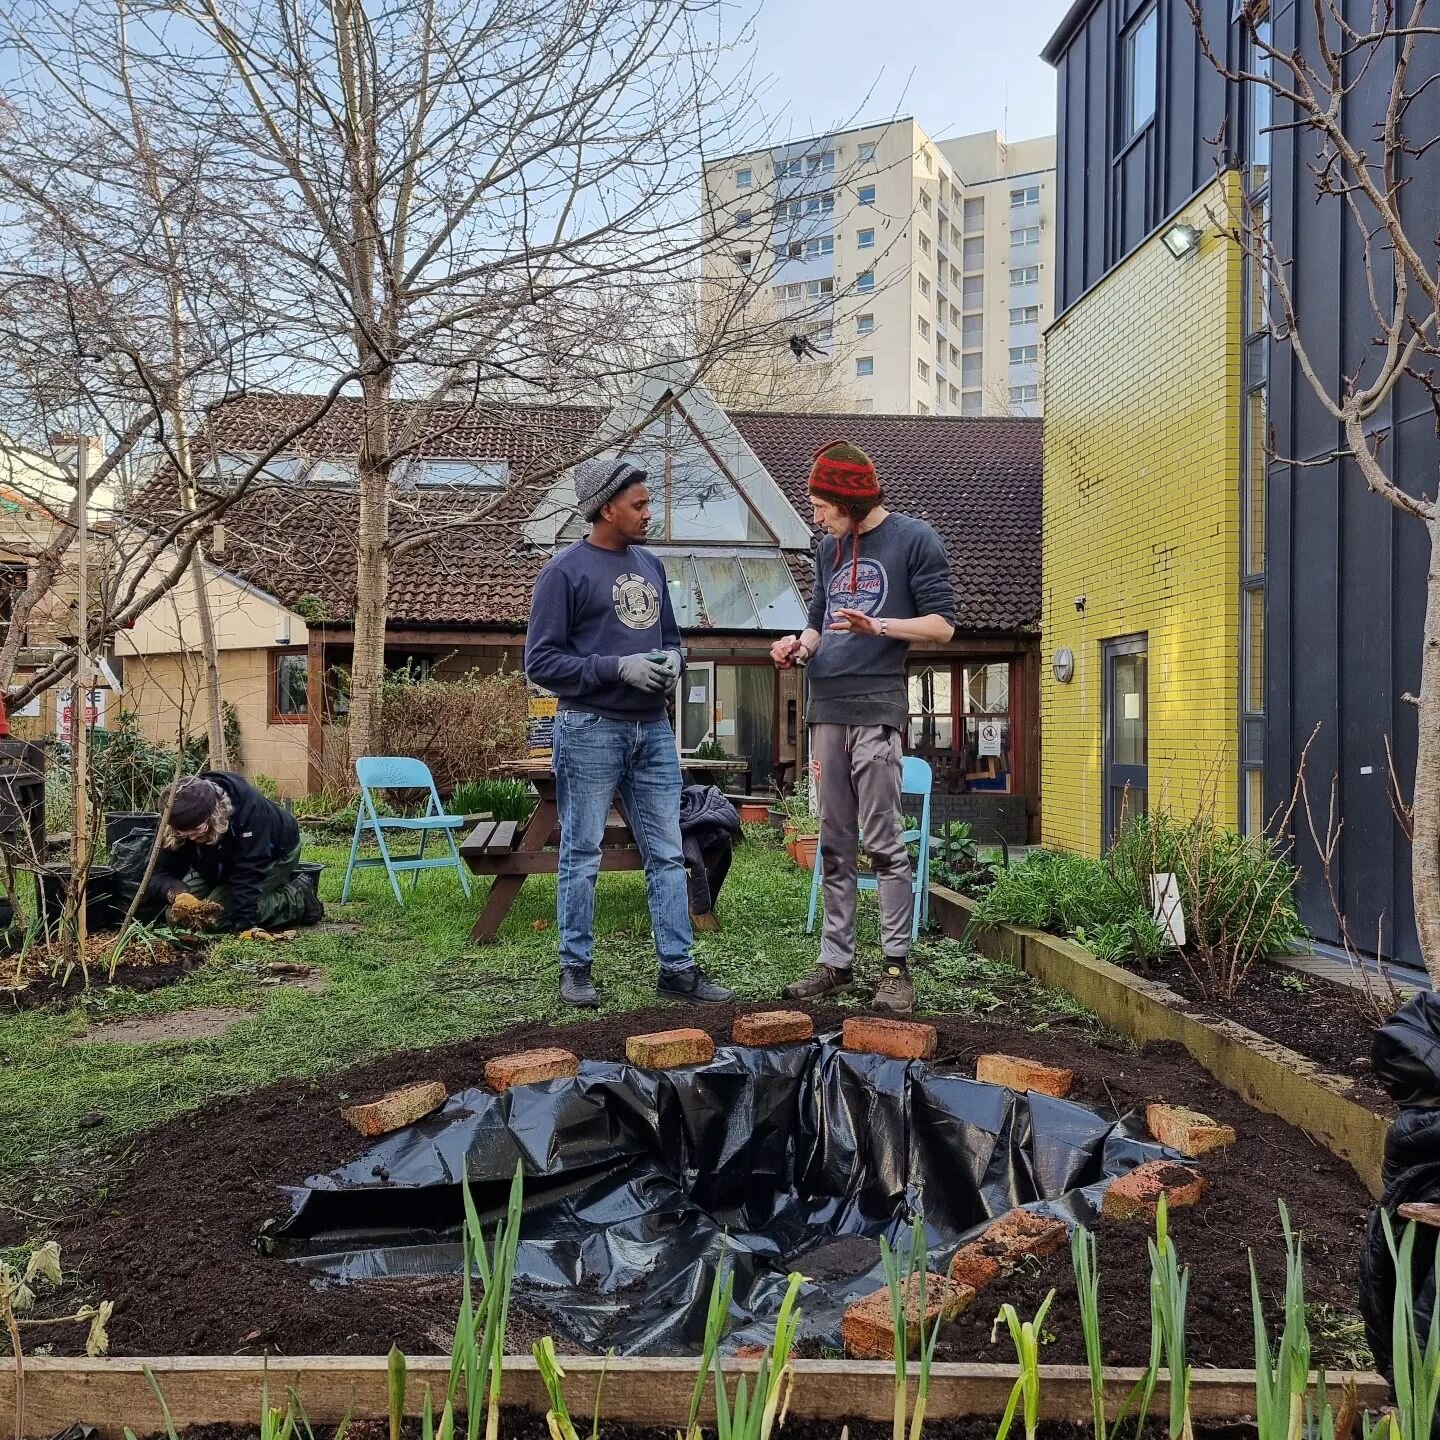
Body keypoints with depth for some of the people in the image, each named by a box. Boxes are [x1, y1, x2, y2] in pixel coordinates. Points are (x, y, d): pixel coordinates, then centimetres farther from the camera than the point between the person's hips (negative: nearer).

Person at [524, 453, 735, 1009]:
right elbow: (541, 661, -9)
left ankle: (677, 966, 15)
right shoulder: (565, 571, -6)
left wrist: (672, 660, -2)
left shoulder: (650, 565, 13)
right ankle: (575, 968, 16)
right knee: (582, 856, 3)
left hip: (653, 729, 6)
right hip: (591, 730, -6)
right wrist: (619, 667, -18)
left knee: (667, 854, 7)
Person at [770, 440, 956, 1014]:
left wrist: (877, 626, -18)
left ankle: (897, 966, 2)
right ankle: (836, 961, 15)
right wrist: (801, 645, 3)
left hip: (876, 707, -6)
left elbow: (942, 623, -4)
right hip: (826, 708, 6)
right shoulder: (828, 548, 18)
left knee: (883, 840, -6)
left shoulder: (914, 539, -1)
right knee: (835, 843, 8)